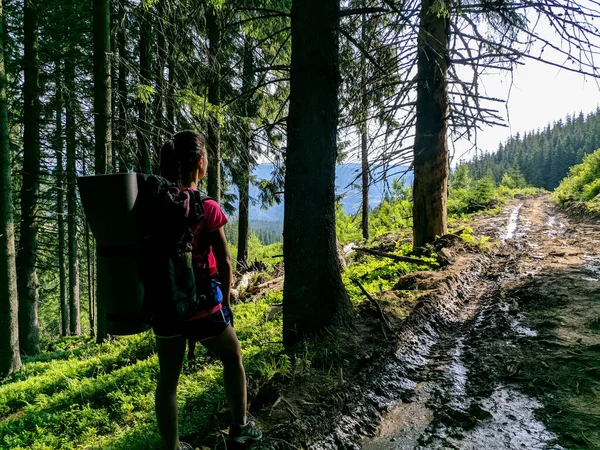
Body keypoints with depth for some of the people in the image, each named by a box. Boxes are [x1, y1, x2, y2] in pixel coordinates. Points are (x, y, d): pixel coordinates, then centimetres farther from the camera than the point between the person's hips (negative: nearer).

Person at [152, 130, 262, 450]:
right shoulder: (207, 208, -17)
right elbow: (224, 263, -11)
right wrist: (224, 302, 5)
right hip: (203, 306, -4)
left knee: (168, 379, 17)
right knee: (233, 360, 22)